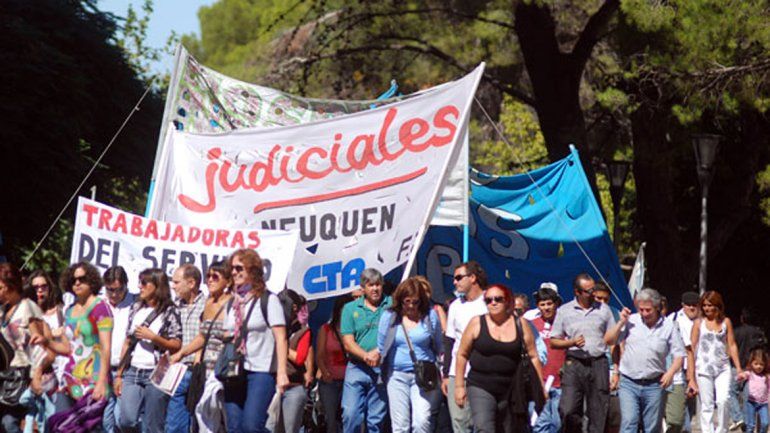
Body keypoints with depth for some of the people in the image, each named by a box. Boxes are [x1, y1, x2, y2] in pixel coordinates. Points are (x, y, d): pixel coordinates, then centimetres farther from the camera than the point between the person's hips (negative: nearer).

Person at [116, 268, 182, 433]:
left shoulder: (169, 312, -1)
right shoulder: (136, 309, 13)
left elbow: (176, 345, -3)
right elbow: (127, 342, 14)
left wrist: (153, 337, -16)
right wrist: (119, 374, 11)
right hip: (132, 373, 4)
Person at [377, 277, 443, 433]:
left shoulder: (430, 316, 2)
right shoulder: (389, 316, 4)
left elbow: (439, 348, 10)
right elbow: (381, 348, 11)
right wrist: (384, 375, 9)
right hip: (397, 375, 2)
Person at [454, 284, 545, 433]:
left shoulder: (520, 324, 4)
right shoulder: (477, 323, 1)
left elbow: (533, 357, 6)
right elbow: (462, 355, 6)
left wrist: (540, 387, 3)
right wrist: (459, 386, 3)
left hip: (511, 391, 2)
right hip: (480, 389, -2)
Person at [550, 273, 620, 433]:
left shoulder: (603, 309, 10)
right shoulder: (564, 311, 7)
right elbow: (553, 342, 9)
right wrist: (572, 343, -10)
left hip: (598, 363, 1)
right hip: (574, 364, -1)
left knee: (598, 415, 1)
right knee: (568, 411, -13)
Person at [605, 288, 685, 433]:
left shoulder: (668, 327, 1)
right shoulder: (631, 321, 2)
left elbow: (679, 354, 2)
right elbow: (608, 340, 4)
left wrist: (670, 372, -14)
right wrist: (621, 323, -7)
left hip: (654, 384, 0)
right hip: (629, 383, 0)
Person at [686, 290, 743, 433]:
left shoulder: (726, 322, 7)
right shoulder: (699, 323, 3)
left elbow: (732, 345, 10)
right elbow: (692, 349, 1)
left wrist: (738, 368, 2)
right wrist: (691, 377, -4)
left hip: (723, 368, 1)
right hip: (704, 368, -1)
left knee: (722, 401, -15)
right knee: (707, 405, 0)